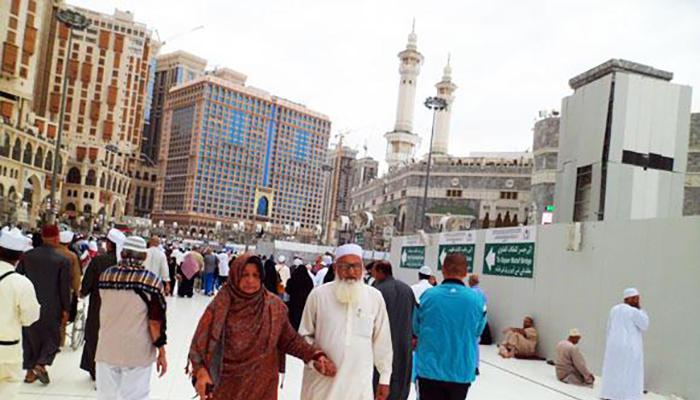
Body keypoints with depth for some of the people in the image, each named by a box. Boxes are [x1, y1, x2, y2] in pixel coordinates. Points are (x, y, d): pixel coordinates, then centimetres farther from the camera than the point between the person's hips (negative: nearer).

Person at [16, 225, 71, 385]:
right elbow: (64, 288, -10)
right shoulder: (63, 260, -12)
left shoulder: (27, 256, -2)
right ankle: (41, 364, -5)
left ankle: (30, 371, 20)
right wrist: (66, 309, -1)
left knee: (30, 338, 16)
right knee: (52, 337, 13)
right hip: (51, 307, -3)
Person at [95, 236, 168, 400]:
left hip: (107, 350, 4)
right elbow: (156, 322, -13)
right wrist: (161, 352, -6)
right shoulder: (152, 282, -14)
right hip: (137, 353, -3)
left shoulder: (105, 276, 0)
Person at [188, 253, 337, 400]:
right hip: (225, 386, -1)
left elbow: (290, 340, 0)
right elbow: (200, 343, -9)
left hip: (261, 386, 1)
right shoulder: (221, 305, -11)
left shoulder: (273, 306, -6)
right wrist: (201, 372, -26)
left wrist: (315, 355, -15)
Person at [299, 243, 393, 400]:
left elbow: (382, 341, 6)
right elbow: (305, 334, 7)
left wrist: (384, 378, 9)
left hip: (359, 383, 0)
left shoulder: (375, 297, -1)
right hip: (321, 381, 0)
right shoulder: (318, 294, -3)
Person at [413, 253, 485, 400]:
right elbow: (477, 332, 6)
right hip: (462, 371, 1)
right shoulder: (477, 298, -9)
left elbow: (416, 329, 4)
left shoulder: (427, 295, -10)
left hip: (429, 369, -1)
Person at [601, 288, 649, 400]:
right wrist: (641, 309, -2)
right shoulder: (634, 312, -13)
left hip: (614, 346, 7)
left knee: (613, 373, 13)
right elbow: (645, 326, -3)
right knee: (628, 375, -1)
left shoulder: (614, 309, 8)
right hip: (629, 347, -7)